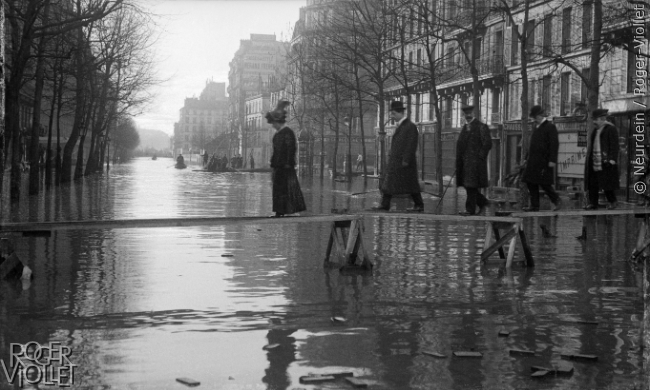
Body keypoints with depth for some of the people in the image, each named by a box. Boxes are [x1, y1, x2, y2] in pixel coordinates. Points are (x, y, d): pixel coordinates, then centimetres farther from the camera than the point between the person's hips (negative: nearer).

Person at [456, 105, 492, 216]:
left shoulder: (481, 127, -7)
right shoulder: (465, 127, 17)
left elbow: (488, 143, -11)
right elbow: (460, 143, 22)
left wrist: (480, 156, -12)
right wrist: (459, 159, 12)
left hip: (475, 161, -8)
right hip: (465, 160, 8)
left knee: (471, 185, -8)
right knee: (467, 185, 8)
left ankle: (470, 209, -3)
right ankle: (483, 202, 23)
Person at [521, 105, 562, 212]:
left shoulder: (550, 127, -8)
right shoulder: (537, 128, 17)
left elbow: (554, 144, -14)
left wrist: (552, 160, -19)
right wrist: (527, 158, 20)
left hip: (544, 161, -8)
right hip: (533, 161, 8)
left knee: (544, 183, -9)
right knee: (530, 183, 4)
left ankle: (557, 201, 9)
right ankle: (534, 205, 10)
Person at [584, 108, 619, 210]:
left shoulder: (611, 129, -5)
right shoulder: (594, 130, 18)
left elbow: (614, 145, -10)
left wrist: (612, 159, -17)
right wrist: (589, 158, 17)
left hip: (605, 162, -7)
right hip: (594, 161, 8)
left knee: (606, 182, -6)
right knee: (592, 183, 3)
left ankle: (612, 201, 8)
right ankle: (593, 203, 7)